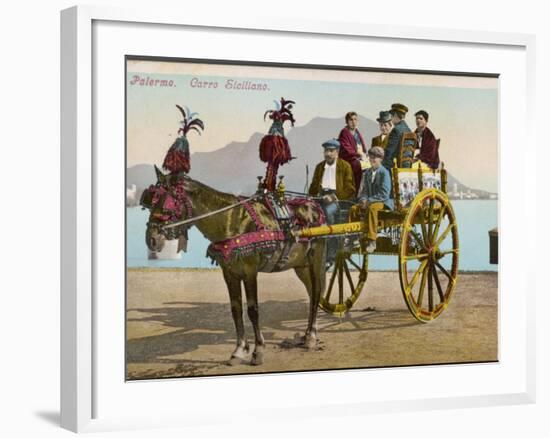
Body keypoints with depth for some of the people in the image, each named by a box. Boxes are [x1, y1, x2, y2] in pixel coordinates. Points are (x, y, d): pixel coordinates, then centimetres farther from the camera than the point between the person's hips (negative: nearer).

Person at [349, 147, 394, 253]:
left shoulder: (384, 172, -10)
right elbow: (365, 190, 16)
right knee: (354, 208, -14)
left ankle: (372, 241, -36)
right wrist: (363, 199, -7)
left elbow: (384, 194, -17)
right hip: (370, 201, 7)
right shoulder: (367, 172, 13)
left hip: (383, 201, -7)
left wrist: (369, 201, -20)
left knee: (372, 208, -37)